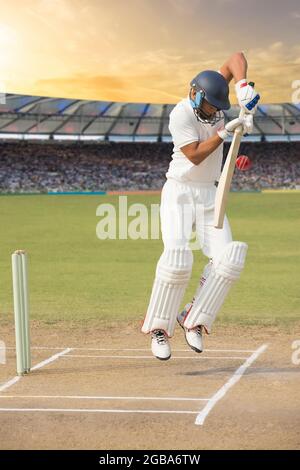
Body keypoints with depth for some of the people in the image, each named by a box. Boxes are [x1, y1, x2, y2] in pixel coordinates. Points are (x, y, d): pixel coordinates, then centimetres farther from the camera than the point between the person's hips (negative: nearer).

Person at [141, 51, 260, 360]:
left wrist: (243, 86, -20)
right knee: (177, 259, -22)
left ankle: (193, 320, 3)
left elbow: (237, 58, -1)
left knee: (227, 259, -10)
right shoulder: (181, 114, -17)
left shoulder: (209, 98, -1)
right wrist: (225, 132, -26)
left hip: (208, 195, 6)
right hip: (179, 193, -6)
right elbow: (194, 155, -23)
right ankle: (159, 329, -6)